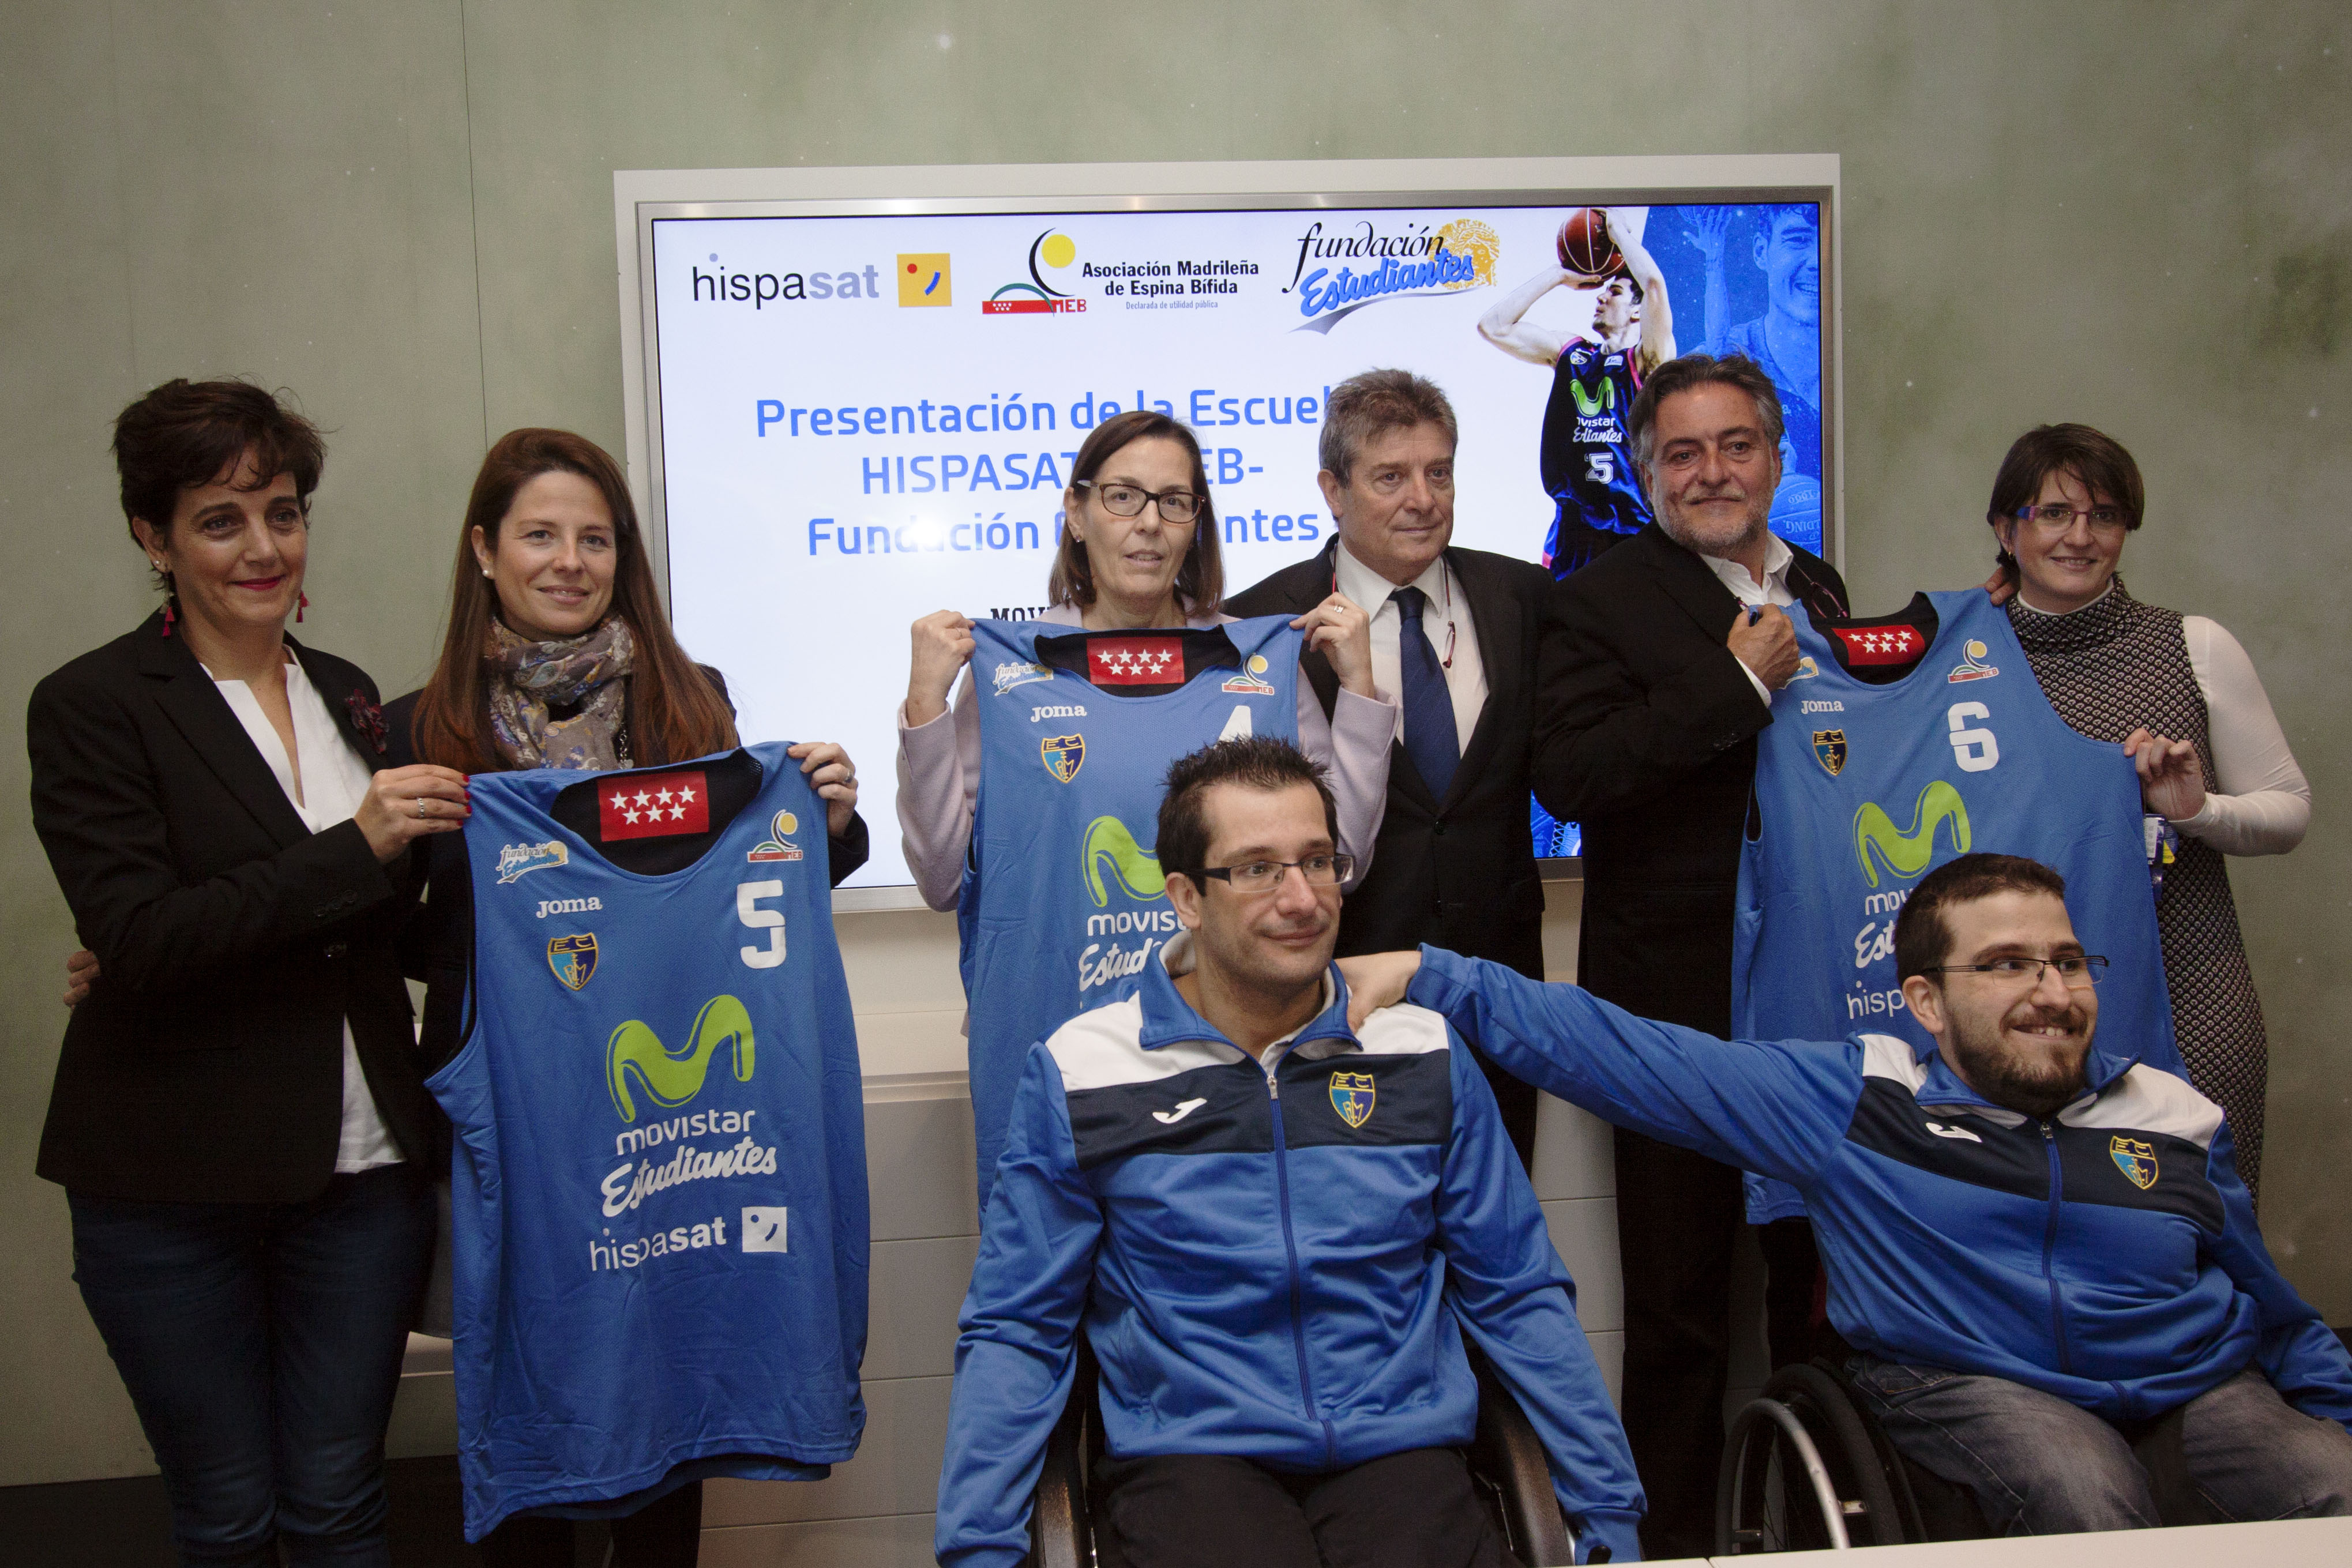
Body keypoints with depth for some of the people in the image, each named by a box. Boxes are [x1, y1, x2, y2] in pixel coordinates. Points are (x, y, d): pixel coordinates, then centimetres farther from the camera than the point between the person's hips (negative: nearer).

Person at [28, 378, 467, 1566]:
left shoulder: (349, 696, 11)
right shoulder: (90, 707, -5)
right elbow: (134, 936, -16)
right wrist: (354, 847, -22)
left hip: (363, 1167, 4)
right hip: (174, 1188, -3)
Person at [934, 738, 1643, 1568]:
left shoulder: (1424, 1054, 8)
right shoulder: (1079, 1074, 2)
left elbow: (1519, 1300, 13)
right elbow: (1014, 1330, 4)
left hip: (1402, 1447, 3)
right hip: (1190, 1457, -2)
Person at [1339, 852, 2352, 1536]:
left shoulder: (2176, 1120, 10)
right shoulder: (1852, 1099, 0)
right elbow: (1629, 1056, -3)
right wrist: (1423, 973, -9)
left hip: (2200, 1389, 3)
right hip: (1969, 1384, -3)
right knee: (2089, 1499, -33)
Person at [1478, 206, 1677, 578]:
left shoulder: (1648, 359, 0)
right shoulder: (1568, 351, 16)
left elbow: (1654, 284, -17)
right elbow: (1493, 326, 10)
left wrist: (1619, 229, -1)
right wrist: (1560, 276, 12)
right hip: (1572, 520, 4)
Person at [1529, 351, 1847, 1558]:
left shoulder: (1819, 591, 13)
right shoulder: (1601, 602, -6)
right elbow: (1567, 778, -21)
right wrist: (1739, 684, -20)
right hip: (1679, 1000, -5)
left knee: (1825, 1278, 16)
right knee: (1680, 1301, 7)